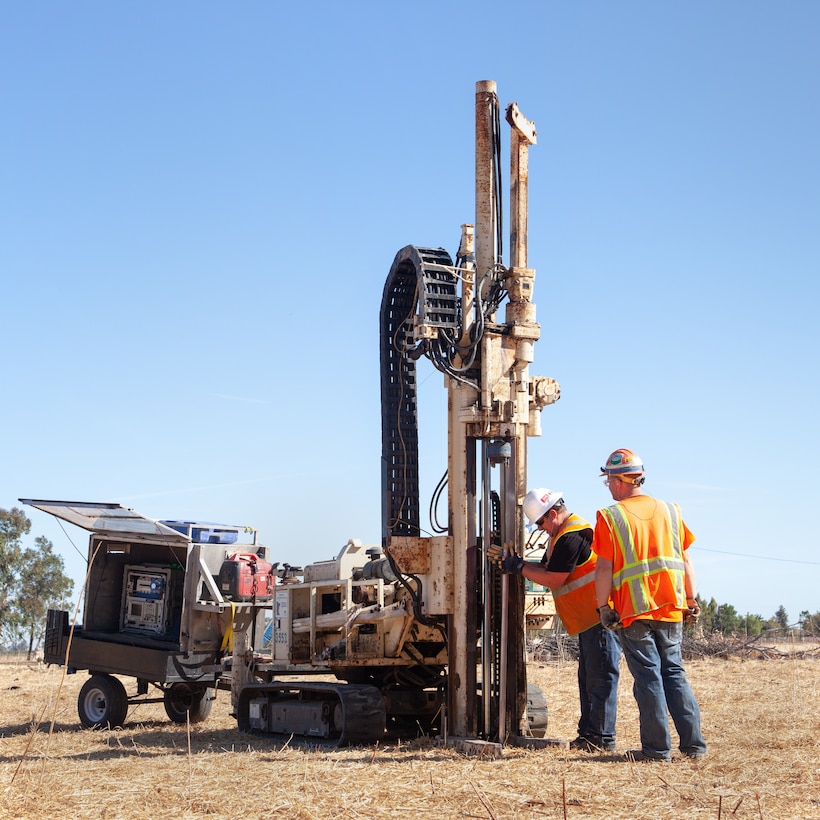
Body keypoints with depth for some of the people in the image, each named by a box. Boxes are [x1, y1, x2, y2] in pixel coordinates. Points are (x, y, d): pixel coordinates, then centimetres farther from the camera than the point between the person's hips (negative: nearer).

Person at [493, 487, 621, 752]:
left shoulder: (572, 536, -17)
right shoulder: (561, 535, 19)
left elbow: (553, 580, -17)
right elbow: (544, 568, 18)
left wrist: (520, 567, -8)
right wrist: (511, 560, 5)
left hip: (601, 618, -12)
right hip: (589, 620, 12)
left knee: (600, 677, -8)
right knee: (588, 677, 13)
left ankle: (602, 738, -6)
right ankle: (588, 732, 18)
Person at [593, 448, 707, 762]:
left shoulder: (610, 516, -6)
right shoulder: (669, 511, 7)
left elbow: (604, 568, -9)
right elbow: (685, 560, 9)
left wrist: (603, 608, -2)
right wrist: (691, 600, 15)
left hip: (634, 611, -4)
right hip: (671, 608, 4)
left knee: (648, 677, 2)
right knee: (674, 672, 13)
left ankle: (657, 748, 4)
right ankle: (693, 743, 11)